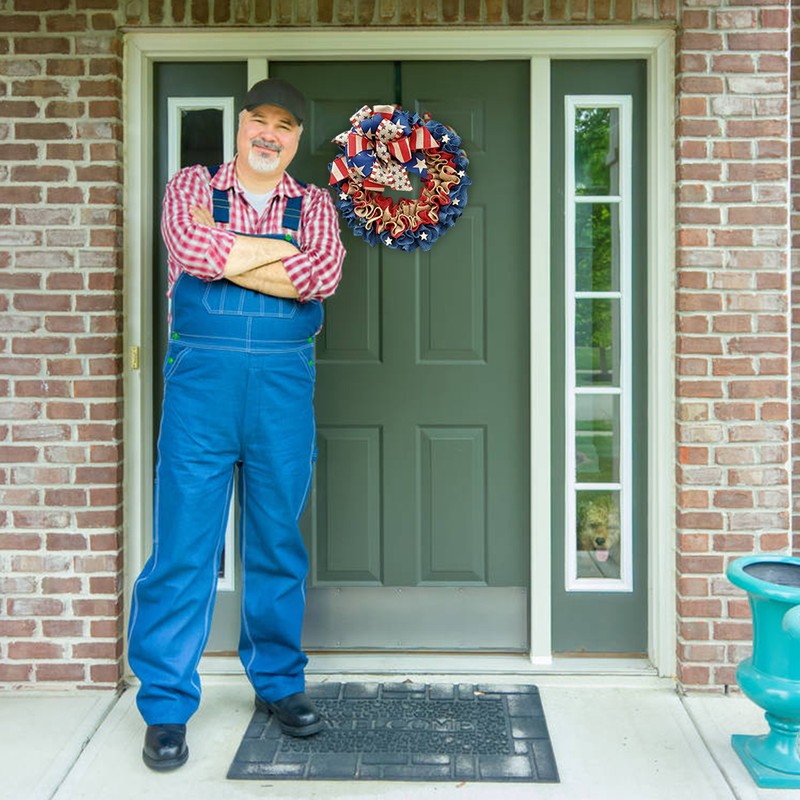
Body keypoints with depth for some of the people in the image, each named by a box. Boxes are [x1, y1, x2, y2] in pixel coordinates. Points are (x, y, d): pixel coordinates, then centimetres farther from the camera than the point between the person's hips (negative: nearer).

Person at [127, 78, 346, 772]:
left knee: (278, 543, 10)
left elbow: (322, 275, -8)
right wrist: (284, 249, -6)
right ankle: (166, 706, 13)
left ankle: (278, 682, 27)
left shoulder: (313, 205, 12)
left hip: (284, 387, 2)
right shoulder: (192, 188, 10)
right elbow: (195, 247, -12)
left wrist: (224, 256, -10)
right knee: (182, 546, 0)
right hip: (201, 381, -1)